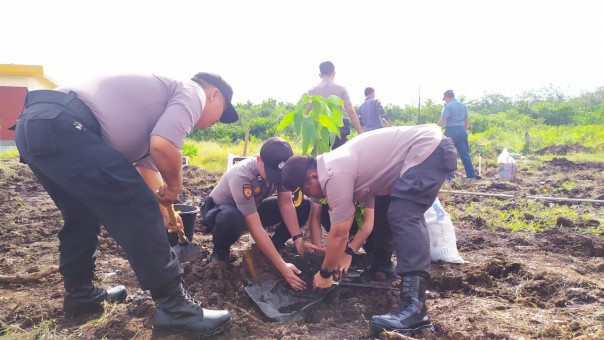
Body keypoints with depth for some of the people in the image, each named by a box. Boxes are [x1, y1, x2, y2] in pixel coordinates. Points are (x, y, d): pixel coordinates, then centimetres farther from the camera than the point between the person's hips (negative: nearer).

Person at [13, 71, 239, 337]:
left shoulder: (162, 94, 32)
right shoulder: (192, 92, 5)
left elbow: (147, 162, 40)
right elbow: (162, 146, -15)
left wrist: (164, 210, 47)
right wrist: (174, 188, 4)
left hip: (33, 124, 11)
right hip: (58, 126, -10)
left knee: (83, 216, 24)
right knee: (136, 209, -7)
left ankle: (80, 295, 37)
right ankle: (173, 306, -1)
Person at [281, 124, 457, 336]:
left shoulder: (335, 175, -17)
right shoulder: (338, 167, 14)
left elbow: (339, 235, -10)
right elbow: (369, 219, 19)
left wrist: (325, 273, 4)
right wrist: (349, 252, 17)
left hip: (428, 149, -11)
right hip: (433, 145, 11)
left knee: (403, 218, -19)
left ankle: (414, 307, -25)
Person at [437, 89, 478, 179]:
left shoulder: (448, 106, -9)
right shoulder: (463, 105, 13)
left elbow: (442, 120, -16)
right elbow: (467, 121, 18)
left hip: (451, 131, -7)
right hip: (462, 131, 7)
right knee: (465, 154, 10)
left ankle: (448, 175, 3)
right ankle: (471, 175, 12)